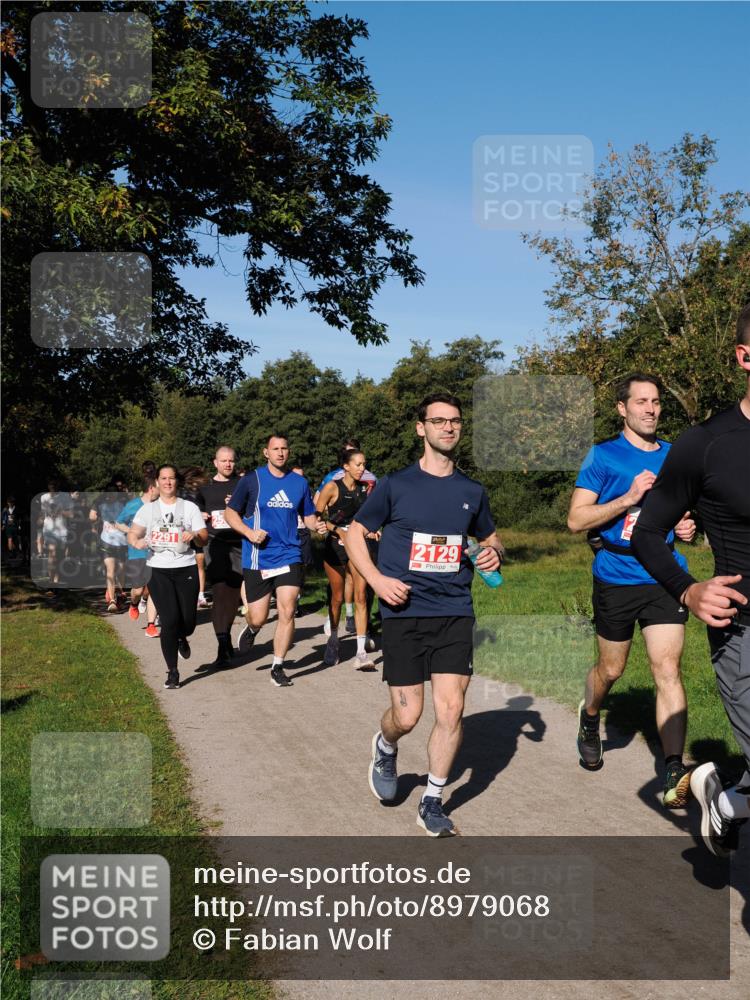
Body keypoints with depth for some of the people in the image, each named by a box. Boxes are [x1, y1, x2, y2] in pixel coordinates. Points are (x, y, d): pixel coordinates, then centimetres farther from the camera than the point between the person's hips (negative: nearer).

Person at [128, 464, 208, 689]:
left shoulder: (189, 507, 7)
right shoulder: (148, 509, 9)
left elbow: (204, 538, 4)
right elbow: (132, 534, 4)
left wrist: (194, 536, -18)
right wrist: (136, 542, -19)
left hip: (186, 569, 1)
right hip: (158, 570, 0)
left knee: (188, 621, 0)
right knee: (169, 621, -9)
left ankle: (181, 638, 39)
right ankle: (172, 672, 5)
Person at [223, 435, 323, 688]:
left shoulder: (300, 482, 8)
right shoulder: (251, 480, -1)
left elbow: (309, 516, 15)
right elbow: (230, 513, 3)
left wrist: (317, 525, -8)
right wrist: (249, 532, -14)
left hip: (289, 556, 2)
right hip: (257, 560, -2)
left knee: (287, 613, -6)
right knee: (259, 619, 1)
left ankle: (277, 667, 9)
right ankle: (251, 629, 39)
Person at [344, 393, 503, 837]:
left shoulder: (472, 491, 9)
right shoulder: (396, 485, 0)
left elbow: (491, 537, 24)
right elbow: (356, 533, 7)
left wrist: (493, 553, 0)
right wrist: (376, 579, -8)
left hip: (455, 613, 2)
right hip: (404, 613, -2)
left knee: (452, 708, -5)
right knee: (407, 716, -3)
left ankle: (433, 804, 14)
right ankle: (385, 748, 35)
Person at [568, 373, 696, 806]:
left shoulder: (675, 456, 9)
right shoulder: (603, 456, -4)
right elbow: (576, 519, -10)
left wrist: (687, 525, 1)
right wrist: (629, 498, -20)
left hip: (664, 579, 2)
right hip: (616, 579, -2)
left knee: (668, 669, -10)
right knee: (611, 669, 14)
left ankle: (675, 774, -13)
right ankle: (590, 721, 45)